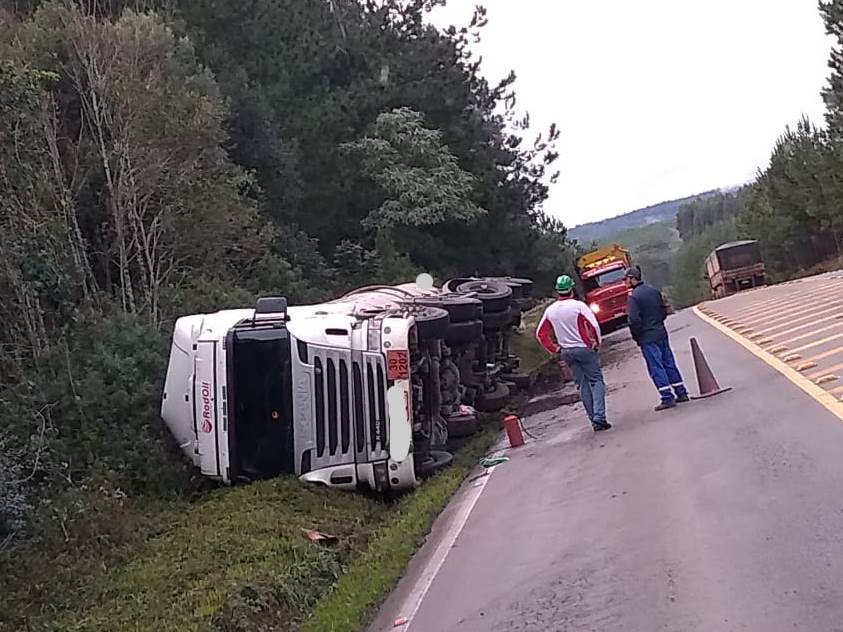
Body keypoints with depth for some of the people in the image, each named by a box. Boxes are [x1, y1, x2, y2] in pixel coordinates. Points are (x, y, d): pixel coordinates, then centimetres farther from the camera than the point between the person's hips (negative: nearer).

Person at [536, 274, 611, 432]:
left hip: (566, 352, 5)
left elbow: (540, 334, 8)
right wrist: (596, 343, -2)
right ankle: (599, 417, -12)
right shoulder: (578, 305, -11)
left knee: (583, 385, 12)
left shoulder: (550, 310, 4)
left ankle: (594, 420, 14)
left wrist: (555, 349, 13)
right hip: (584, 348, -5)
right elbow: (594, 326, -18)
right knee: (596, 381, 2)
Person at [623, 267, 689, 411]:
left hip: (647, 338, -8)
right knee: (669, 363, 14)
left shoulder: (633, 297, -16)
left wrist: (636, 337, -5)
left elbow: (634, 320, -20)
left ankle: (667, 398, -2)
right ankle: (681, 393, 20)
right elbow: (664, 311, 14)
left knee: (656, 368, -2)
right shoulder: (654, 290, 8)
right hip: (661, 333, 8)